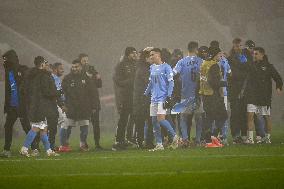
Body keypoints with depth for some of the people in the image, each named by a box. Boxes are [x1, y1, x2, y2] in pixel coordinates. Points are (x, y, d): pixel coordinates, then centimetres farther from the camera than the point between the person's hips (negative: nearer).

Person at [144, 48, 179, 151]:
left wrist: (169, 96, -15)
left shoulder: (166, 67, -6)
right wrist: (146, 94, 23)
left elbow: (171, 82, -9)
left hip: (163, 98, -7)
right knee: (154, 121, 3)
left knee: (161, 119, -17)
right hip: (154, 98, 7)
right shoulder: (152, 68, 15)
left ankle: (174, 136, 1)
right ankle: (159, 145, 7)